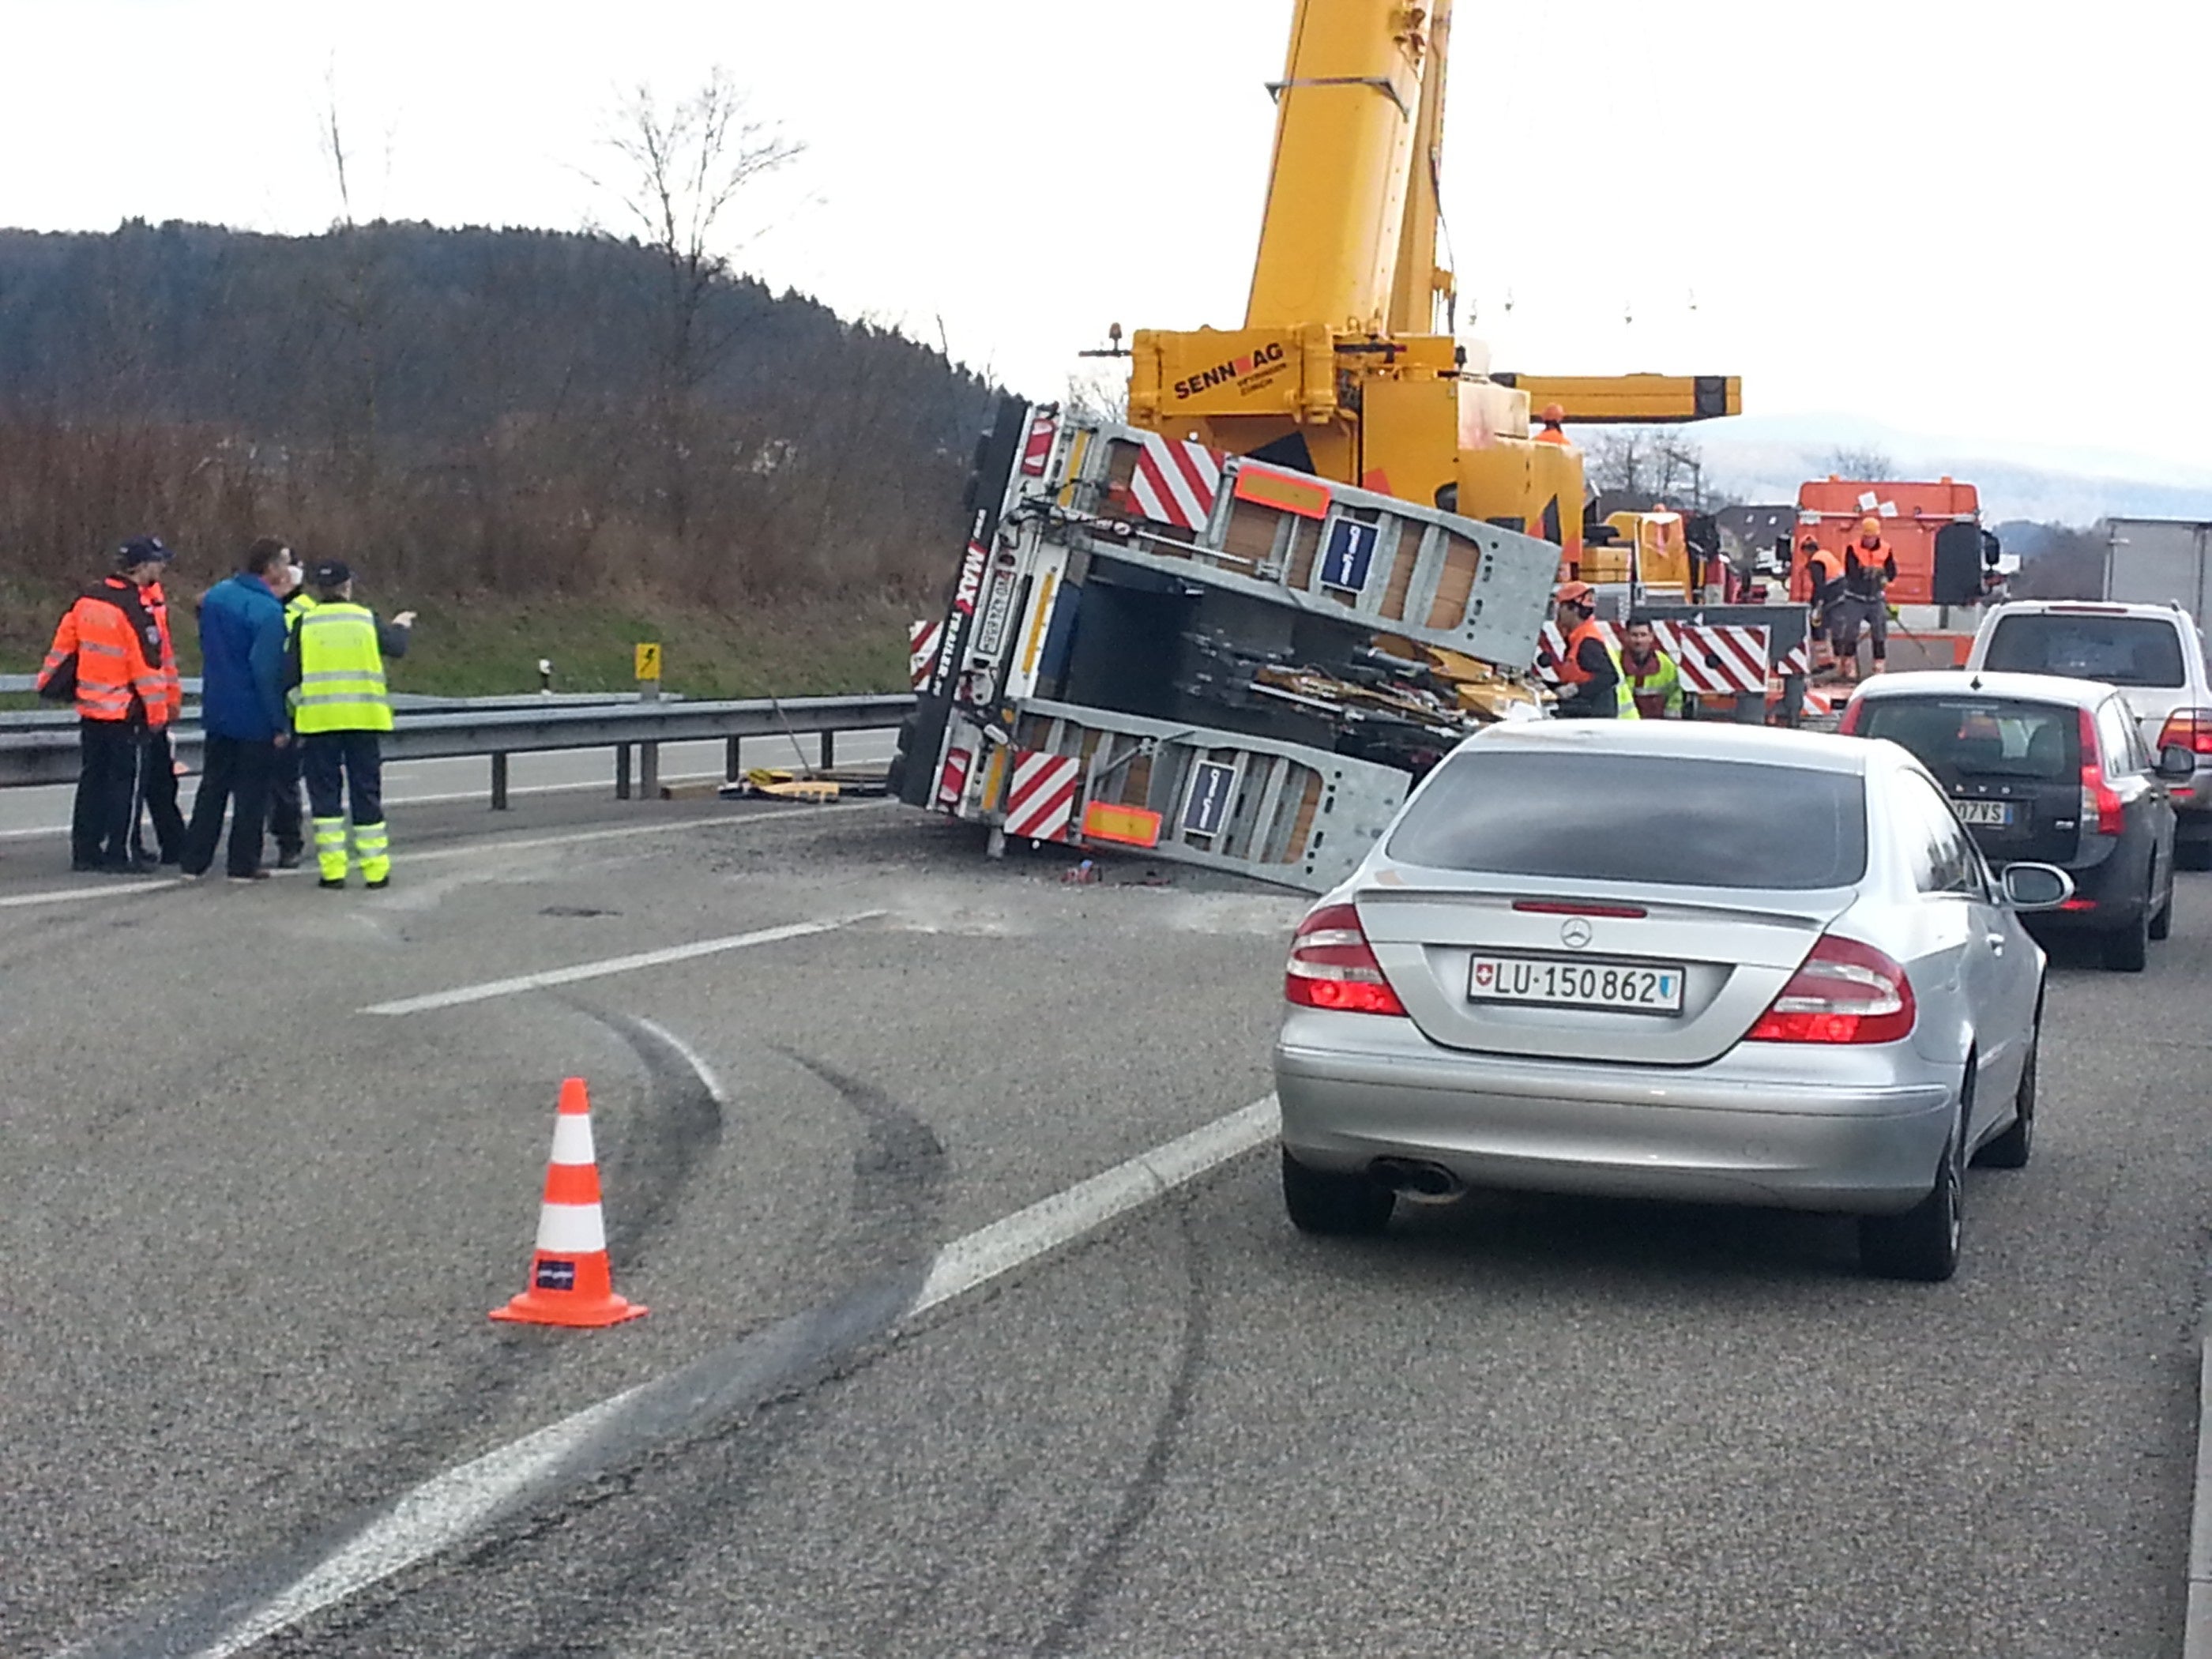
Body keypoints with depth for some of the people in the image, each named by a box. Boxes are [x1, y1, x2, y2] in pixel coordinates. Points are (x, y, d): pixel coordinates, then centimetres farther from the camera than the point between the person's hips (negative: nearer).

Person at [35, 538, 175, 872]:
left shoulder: (88, 599, 6)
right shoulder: (135, 609, -17)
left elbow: (65, 642, 12)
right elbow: (147, 665, -18)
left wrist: (50, 682, 23)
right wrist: (157, 711, -13)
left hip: (90, 707, 7)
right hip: (124, 712, -7)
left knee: (92, 778, 14)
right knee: (123, 779, -1)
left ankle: (84, 850, 16)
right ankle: (116, 853, -2)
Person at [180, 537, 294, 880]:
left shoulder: (215, 596, 3)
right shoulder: (268, 611, -21)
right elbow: (267, 671, -22)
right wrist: (279, 724, -17)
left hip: (217, 710, 7)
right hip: (254, 717, -7)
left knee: (213, 785, 16)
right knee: (252, 791, 5)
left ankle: (195, 859, 17)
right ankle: (243, 863, 8)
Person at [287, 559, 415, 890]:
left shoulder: (306, 624, -1)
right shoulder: (366, 619, 2)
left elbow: (289, 673, -4)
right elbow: (396, 647, 14)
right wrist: (401, 626, 35)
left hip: (319, 719, -1)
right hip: (363, 718, 1)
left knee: (324, 791, 6)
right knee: (366, 791, 8)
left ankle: (333, 870, 2)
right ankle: (376, 871, 9)